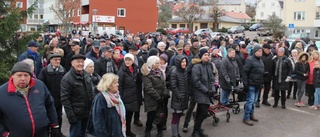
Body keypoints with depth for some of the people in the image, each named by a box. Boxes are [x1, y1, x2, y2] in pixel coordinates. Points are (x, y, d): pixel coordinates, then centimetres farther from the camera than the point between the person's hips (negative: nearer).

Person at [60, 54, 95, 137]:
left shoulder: (86, 75, 7)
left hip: (87, 113, 7)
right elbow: (65, 99, -17)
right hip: (76, 114, -6)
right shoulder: (67, 78, -14)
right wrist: (71, 116, -20)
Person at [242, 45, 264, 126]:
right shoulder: (250, 60, -13)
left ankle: (251, 114, 29)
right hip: (251, 84, -8)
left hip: (258, 84, 8)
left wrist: (262, 83, 20)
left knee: (254, 101, 16)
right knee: (250, 100, -7)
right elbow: (245, 72, -17)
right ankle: (246, 118, -1)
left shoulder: (260, 60, 15)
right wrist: (245, 83, -20)